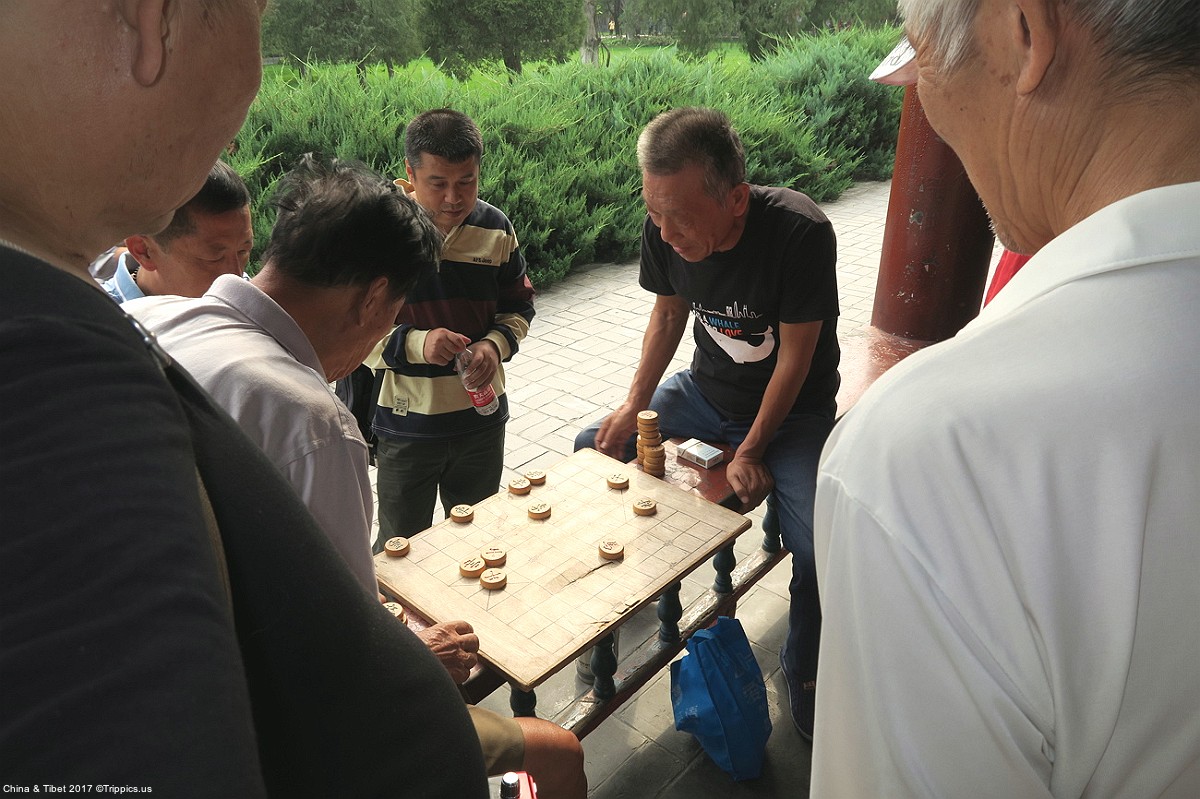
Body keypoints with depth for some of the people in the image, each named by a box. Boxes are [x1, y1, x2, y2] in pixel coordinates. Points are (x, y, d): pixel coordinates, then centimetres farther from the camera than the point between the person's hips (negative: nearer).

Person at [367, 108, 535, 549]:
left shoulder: (495, 228, -2)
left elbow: (518, 307, 8)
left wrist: (495, 344, -13)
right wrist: (415, 344, -27)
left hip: (482, 417, 3)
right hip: (406, 425, -3)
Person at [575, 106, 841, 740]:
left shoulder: (800, 233, -31)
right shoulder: (663, 229, -16)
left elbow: (795, 355, -21)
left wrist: (751, 451, -18)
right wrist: (634, 405, -6)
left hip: (792, 409, -5)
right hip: (705, 391, 5)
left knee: (820, 552, -23)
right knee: (592, 449, 0)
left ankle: (802, 672, 10)